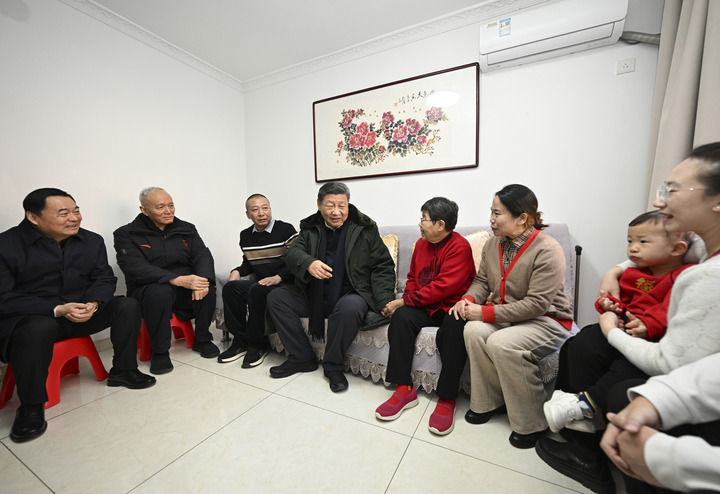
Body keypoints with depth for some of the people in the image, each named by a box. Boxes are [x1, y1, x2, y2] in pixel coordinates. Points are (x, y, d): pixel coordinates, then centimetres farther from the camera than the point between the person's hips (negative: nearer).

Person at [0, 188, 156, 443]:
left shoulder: (92, 240, 2)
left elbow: (105, 279, 4)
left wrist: (93, 303, -17)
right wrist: (58, 309, -24)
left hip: (82, 313, 4)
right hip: (32, 318, -4)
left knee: (128, 305, -16)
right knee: (38, 330, -36)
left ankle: (123, 371, -2)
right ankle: (31, 406, -12)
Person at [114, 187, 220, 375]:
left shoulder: (186, 229, 9)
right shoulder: (126, 234, -1)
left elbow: (202, 254, -3)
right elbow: (136, 268, -16)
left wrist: (202, 279, -26)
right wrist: (178, 280, -31)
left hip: (186, 288, 3)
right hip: (148, 290, -2)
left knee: (207, 287, -27)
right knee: (160, 292, -35)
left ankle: (202, 340, -4)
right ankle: (160, 352, -13)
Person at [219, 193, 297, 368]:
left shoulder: (286, 230, -7)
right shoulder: (245, 236, 12)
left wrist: (278, 278, -22)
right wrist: (237, 271, 3)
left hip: (284, 283, -6)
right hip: (260, 283, 6)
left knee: (257, 291, -32)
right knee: (229, 288, -17)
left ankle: (258, 345, -11)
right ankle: (241, 341, -4)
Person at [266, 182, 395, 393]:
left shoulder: (365, 228, -2)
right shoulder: (310, 228, 7)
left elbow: (383, 267, -4)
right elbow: (292, 252, -7)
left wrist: (384, 302, -17)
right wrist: (308, 264, -31)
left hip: (351, 295, -4)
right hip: (314, 296, 5)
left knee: (350, 306, -36)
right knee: (276, 297, -7)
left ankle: (333, 367, -9)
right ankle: (302, 358, 3)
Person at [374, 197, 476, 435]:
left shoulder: (459, 247, -13)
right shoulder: (421, 244, 10)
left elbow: (443, 287, -22)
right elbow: (413, 277, 18)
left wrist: (405, 301, -19)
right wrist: (404, 301, -2)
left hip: (451, 306, -5)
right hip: (425, 307, 6)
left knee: (454, 326, -35)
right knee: (400, 317, -21)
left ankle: (447, 399, -18)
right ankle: (405, 389, -15)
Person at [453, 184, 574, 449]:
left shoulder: (547, 250, -19)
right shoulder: (493, 244, 2)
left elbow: (536, 304, -23)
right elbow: (482, 280, 10)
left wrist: (485, 312, -24)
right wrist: (469, 299, -12)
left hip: (547, 320, -5)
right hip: (506, 315, 6)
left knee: (501, 343, -30)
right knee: (473, 330, -23)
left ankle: (532, 423, -5)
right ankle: (489, 402, -1)